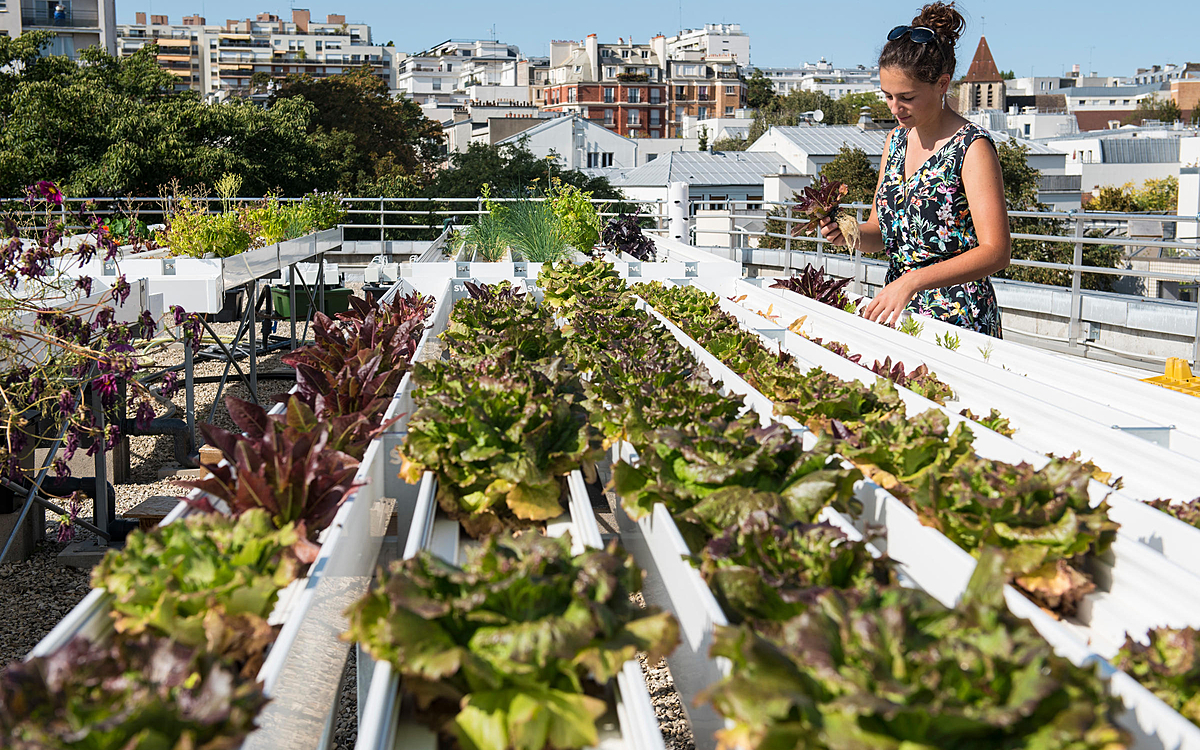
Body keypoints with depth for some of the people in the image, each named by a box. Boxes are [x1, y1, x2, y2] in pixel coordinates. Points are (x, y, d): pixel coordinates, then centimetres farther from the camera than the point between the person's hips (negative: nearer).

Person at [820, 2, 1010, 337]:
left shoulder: (972, 147, -13)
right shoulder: (897, 139, 9)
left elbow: (996, 253, -22)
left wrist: (913, 281, -33)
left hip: (957, 322, -6)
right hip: (898, 316, 7)